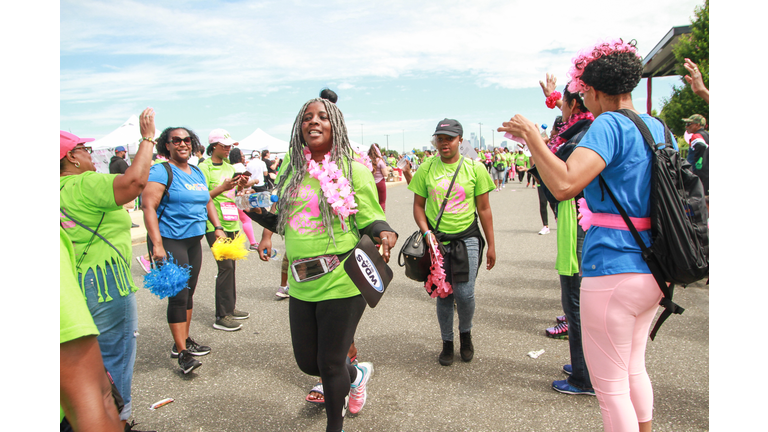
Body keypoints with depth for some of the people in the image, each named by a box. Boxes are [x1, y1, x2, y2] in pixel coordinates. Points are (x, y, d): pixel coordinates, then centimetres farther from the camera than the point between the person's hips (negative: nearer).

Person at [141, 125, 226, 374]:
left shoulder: (197, 173, 13)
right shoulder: (161, 171, -10)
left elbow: (208, 202, 23)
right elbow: (148, 207, -18)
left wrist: (218, 227, 10)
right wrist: (157, 244, -24)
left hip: (194, 240, 8)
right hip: (169, 241, -7)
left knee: (188, 292, 15)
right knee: (179, 295, -8)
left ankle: (184, 341, 28)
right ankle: (182, 353, 0)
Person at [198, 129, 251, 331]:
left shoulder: (229, 166, 16)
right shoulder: (205, 167, -7)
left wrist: (240, 185, 3)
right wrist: (223, 188, -22)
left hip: (231, 222, 8)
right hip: (215, 224, -8)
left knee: (230, 264, 10)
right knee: (225, 265, -10)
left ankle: (230, 308, 21)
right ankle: (222, 316, -3)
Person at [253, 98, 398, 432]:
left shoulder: (352, 169, -7)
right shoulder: (291, 169, 8)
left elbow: (370, 220, -7)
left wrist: (384, 234, -27)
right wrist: (267, 232, 12)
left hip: (341, 282, -6)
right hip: (301, 284, 6)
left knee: (330, 365, 5)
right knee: (307, 362, 16)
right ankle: (356, 375, 48)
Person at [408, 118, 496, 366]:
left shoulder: (475, 168, -2)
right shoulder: (426, 169, 1)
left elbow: (484, 209, 2)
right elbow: (418, 205, 6)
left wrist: (491, 245, 2)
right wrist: (426, 232, -10)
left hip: (467, 238, -1)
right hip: (437, 240, 1)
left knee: (465, 294, -6)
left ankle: (465, 333, 25)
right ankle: (447, 342, 29)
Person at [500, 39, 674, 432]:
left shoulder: (608, 125, -15)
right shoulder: (658, 127, 11)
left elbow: (564, 185, -29)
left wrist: (530, 133, -17)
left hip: (613, 270, -9)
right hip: (653, 269, 9)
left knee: (610, 386, 7)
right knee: (633, 367, 27)